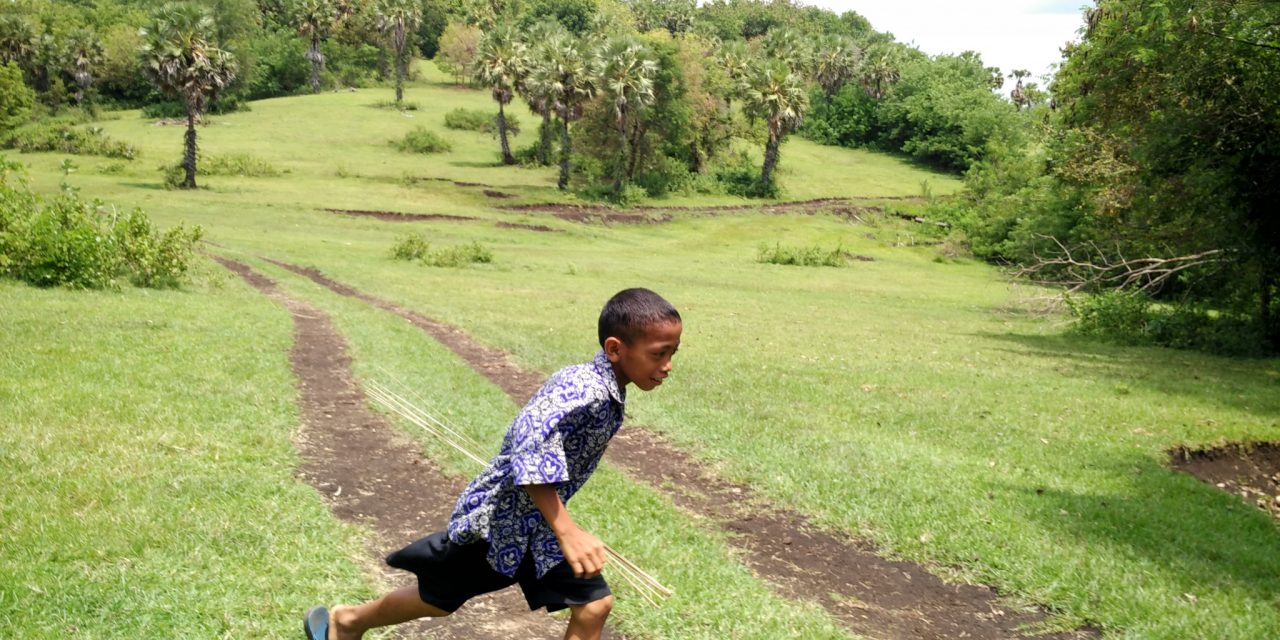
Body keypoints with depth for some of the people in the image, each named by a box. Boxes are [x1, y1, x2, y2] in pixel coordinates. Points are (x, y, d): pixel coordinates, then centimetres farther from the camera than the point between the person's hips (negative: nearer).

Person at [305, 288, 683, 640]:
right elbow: (532, 452, -41)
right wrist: (567, 531, -44)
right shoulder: (587, 393, -29)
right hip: (500, 515, -8)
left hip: (536, 522, 8)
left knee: (594, 606, 0)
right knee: (438, 599, 14)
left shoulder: (589, 383, 1)